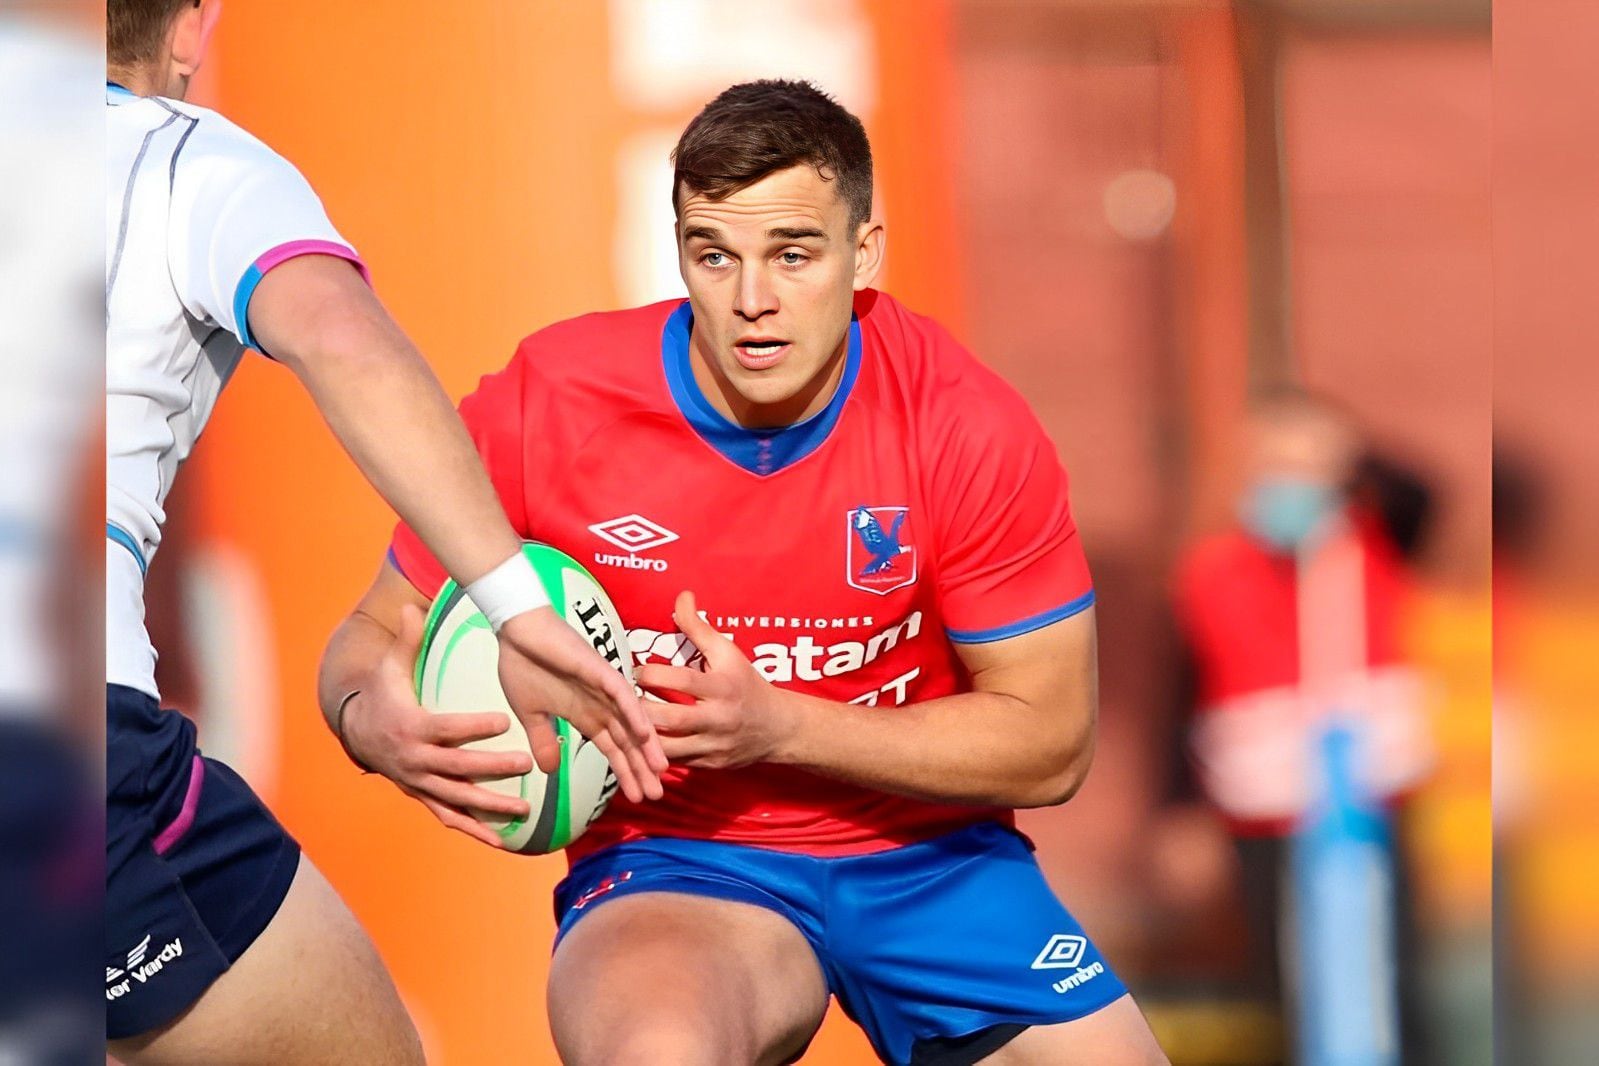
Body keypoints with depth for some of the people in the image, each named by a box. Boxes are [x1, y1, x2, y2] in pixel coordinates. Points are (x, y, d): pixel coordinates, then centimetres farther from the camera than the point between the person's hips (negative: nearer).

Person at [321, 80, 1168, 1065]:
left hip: (930, 856, 3)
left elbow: (1050, 744, -10)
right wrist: (377, 720, -26)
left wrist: (776, 725, -22)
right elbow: (380, 632, 0)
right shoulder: (545, 406, -13)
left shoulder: (969, 424, -12)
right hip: (674, 862, -3)